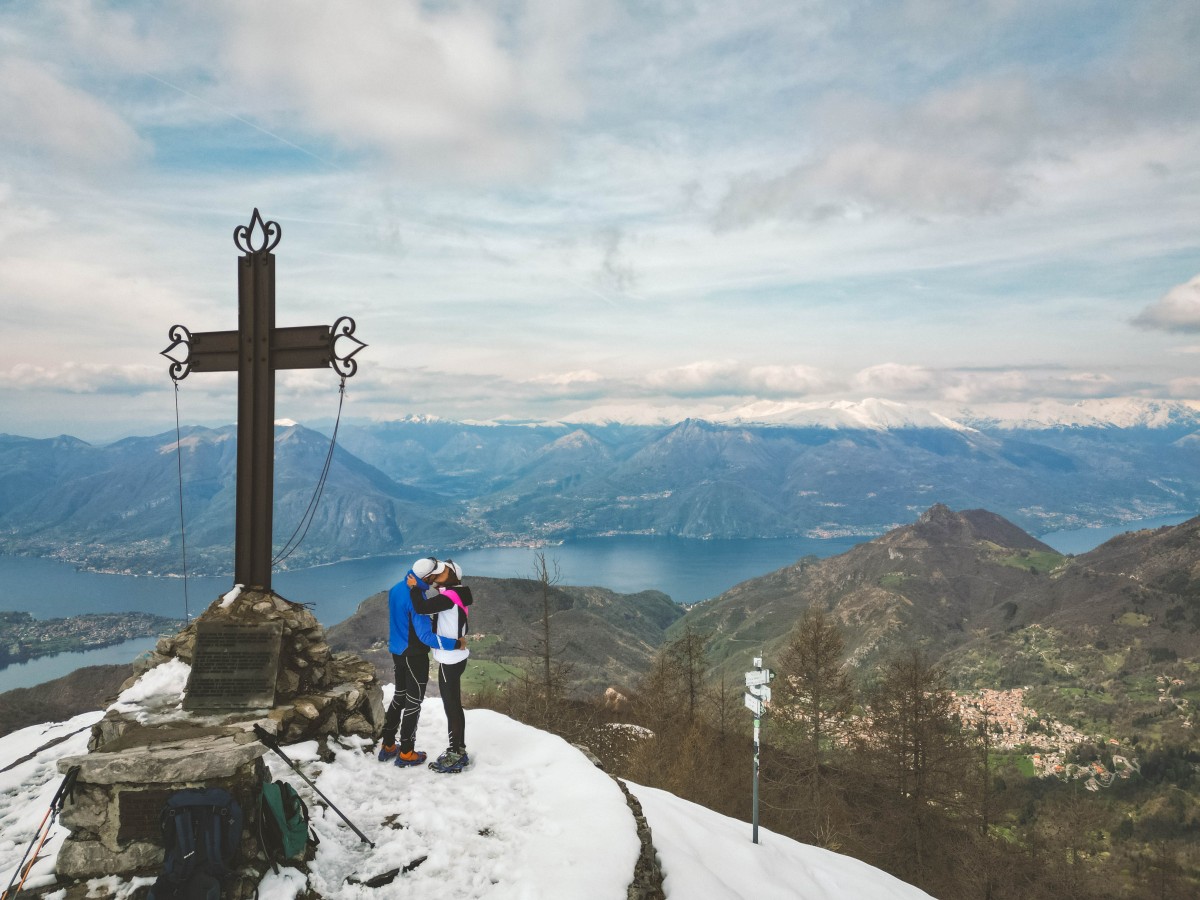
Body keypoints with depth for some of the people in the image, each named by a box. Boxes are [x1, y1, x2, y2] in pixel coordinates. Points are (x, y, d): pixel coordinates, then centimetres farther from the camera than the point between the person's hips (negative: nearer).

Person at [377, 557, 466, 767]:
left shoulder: (396, 588, -1)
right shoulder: (416, 598, -28)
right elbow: (426, 637, -28)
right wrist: (455, 644, -22)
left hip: (397, 651, 8)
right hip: (414, 656, -8)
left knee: (399, 696, 21)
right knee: (414, 702, 6)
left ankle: (388, 746, 30)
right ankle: (406, 753, 16)